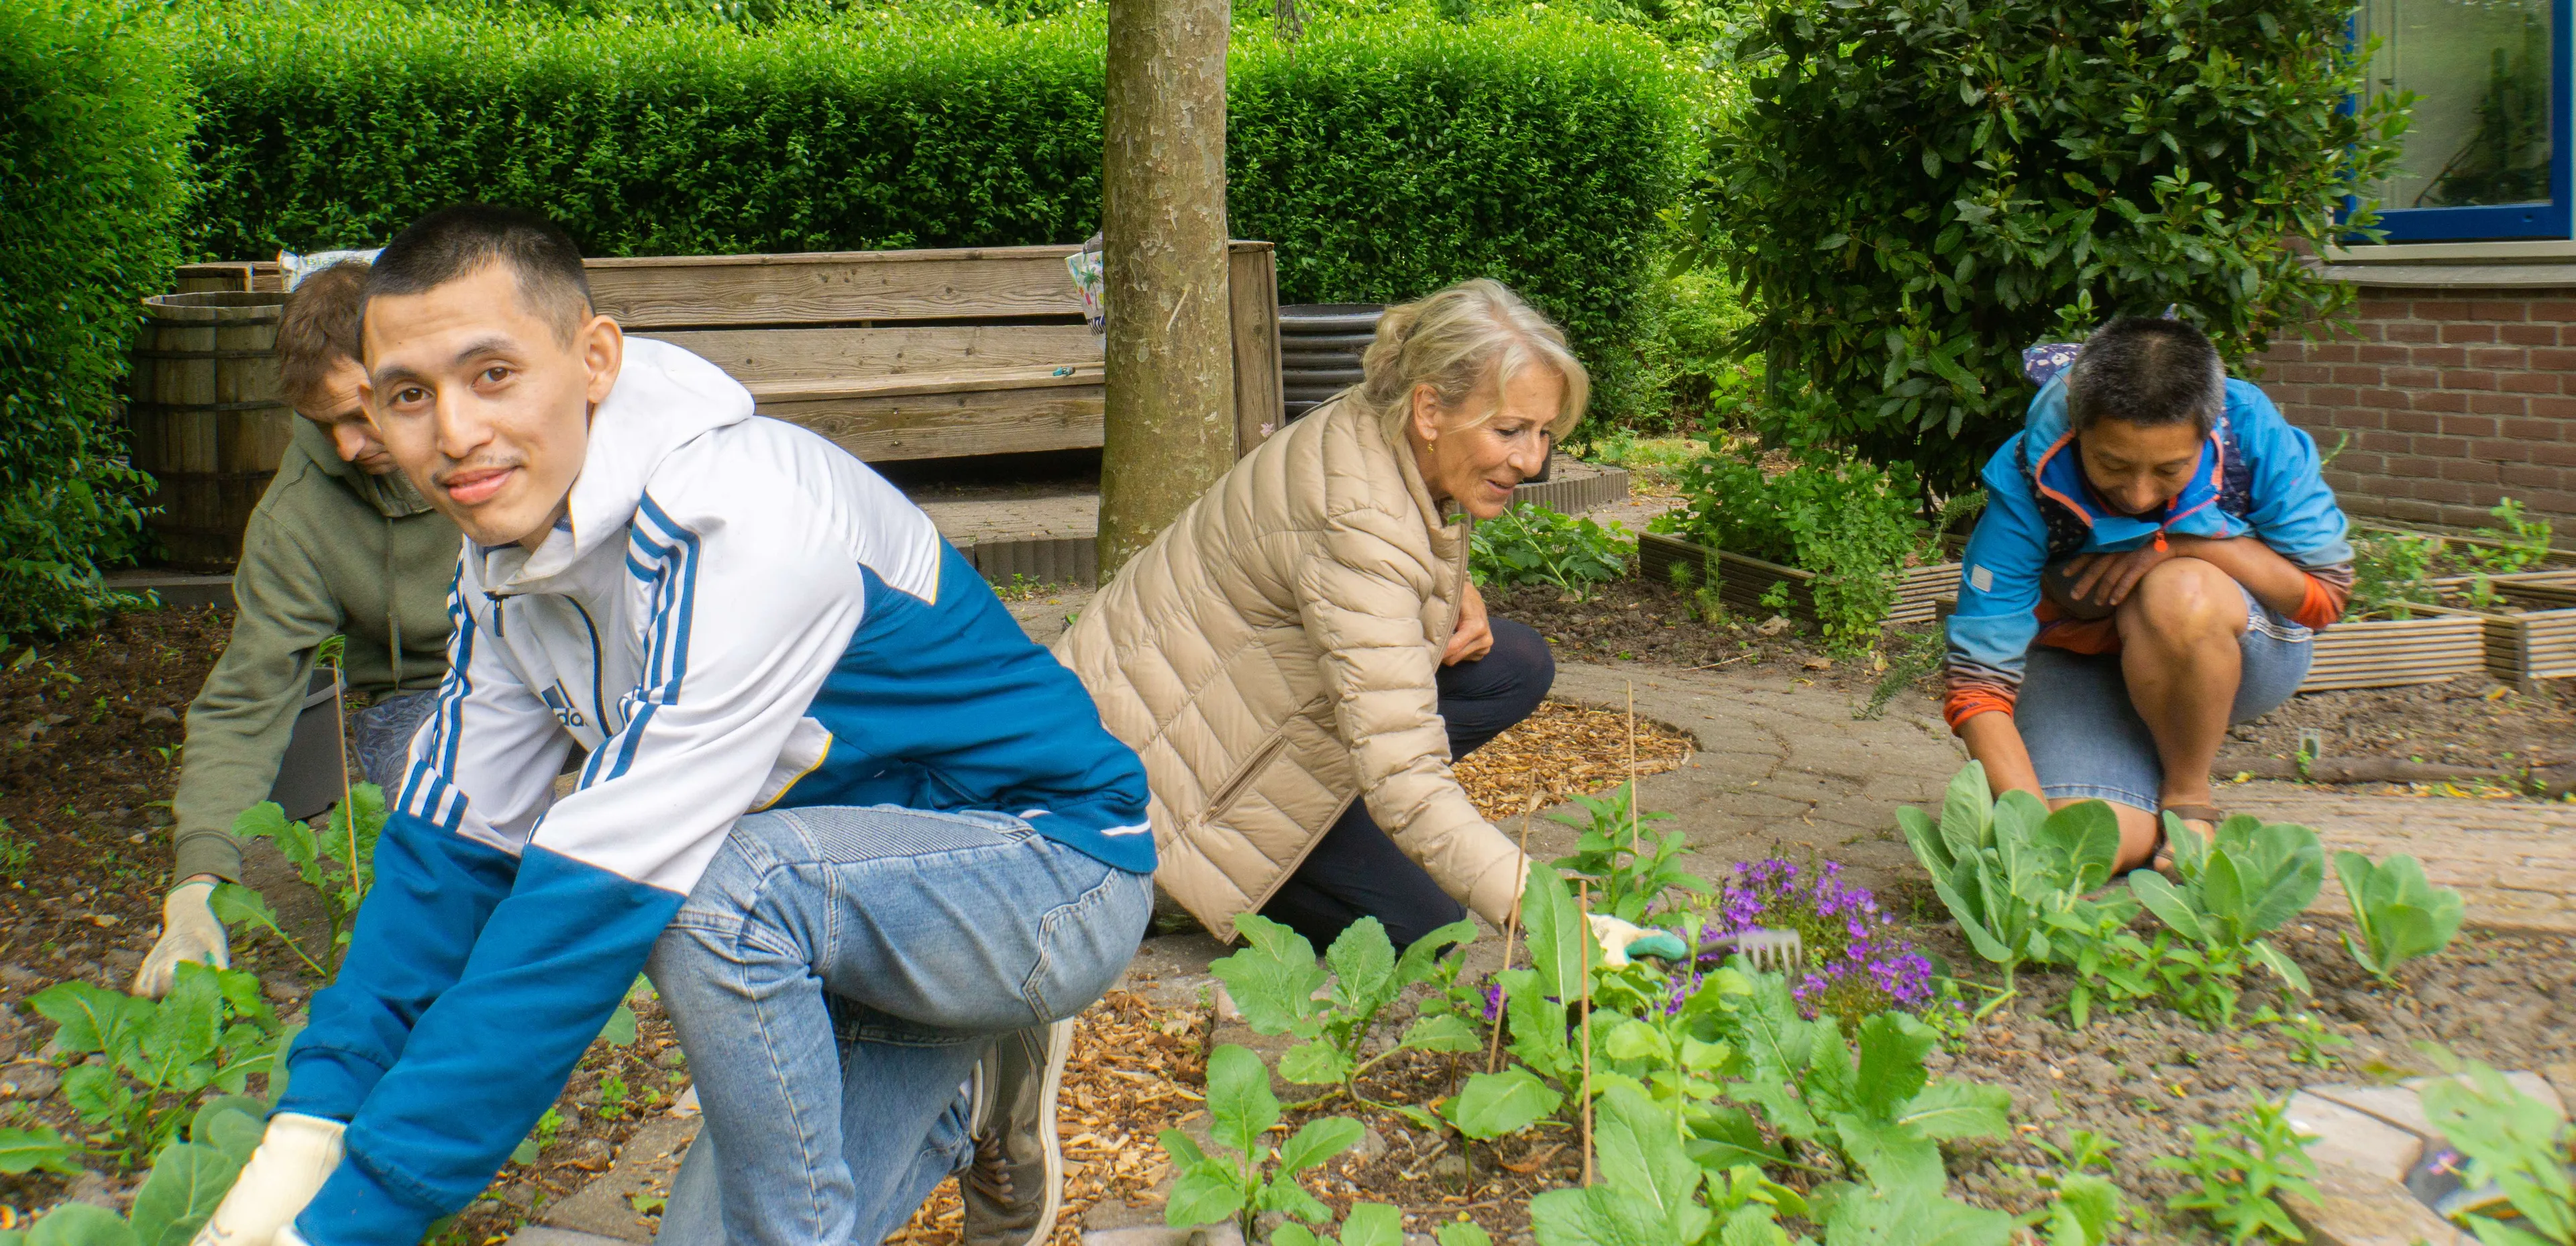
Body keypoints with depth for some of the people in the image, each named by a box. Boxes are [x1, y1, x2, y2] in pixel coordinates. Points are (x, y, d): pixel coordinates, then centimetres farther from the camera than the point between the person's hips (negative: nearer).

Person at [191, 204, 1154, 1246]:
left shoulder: (745, 522, -30)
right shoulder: (505, 564, -1)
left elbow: (599, 898, -33)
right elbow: (451, 845, 4)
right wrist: (305, 1134, -6)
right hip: (862, 902, 9)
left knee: (719, 887, -35)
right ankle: (970, 1093, 24)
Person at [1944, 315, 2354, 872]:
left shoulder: (2252, 431, -24)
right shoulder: (2026, 479, -26)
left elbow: (2326, 592, -15)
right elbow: (1979, 681, -27)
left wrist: (2183, 544, -29)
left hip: (2239, 653, 1)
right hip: (2082, 655, 0)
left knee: (2178, 594, -36)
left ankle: (2189, 796, -9)